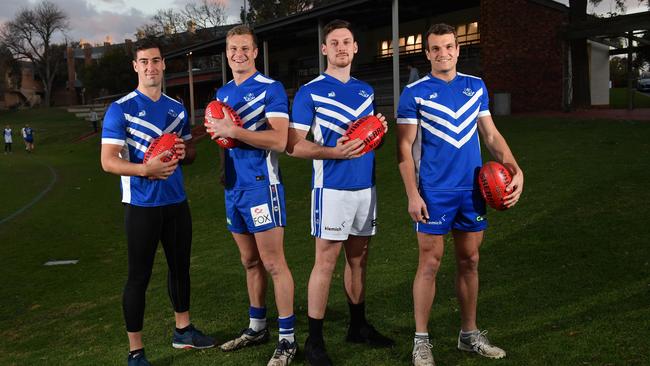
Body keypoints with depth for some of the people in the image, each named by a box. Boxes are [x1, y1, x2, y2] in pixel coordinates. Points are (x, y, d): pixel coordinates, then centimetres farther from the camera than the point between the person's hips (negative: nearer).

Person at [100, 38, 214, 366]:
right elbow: (108, 161, -14)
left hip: (176, 201, 6)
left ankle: (182, 330, 35)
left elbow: (190, 151, 17)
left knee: (180, 266, 17)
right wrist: (146, 169, -29)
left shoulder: (177, 108, 9)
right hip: (142, 204, -6)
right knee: (139, 276, 0)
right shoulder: (120, 109, -8)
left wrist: (183, 153, -7)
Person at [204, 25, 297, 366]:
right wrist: (214, 130, 4)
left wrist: (233, 131, -22)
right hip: (233, 187, 7)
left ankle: (287, 338, 6)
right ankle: (256, 327, 29)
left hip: (261, 185, -7)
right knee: (250, 262, 16)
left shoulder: (271, 89, -8)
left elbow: (279, 141, -19)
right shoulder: (222, 93, 14)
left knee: (273, 264, -3)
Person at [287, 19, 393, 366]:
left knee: (358, 258, 14)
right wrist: (334, 152, -22)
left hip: (365, 186, 6)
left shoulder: (366, 90, 15)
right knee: (326, 261, -4)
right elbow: (293, 145, -9)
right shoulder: (310, 92, -4)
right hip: (332, 188, -6)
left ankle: (358, 326, 28)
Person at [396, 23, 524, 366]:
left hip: (472, 190, 5)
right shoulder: (414, 93, -5)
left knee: (470, 261, 12)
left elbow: (491, 135, 12)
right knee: (430, 263, 0)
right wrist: (413, 194, -13)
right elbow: (404, 147, -6)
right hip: (434, 192, -4)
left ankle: (469, 334, 26)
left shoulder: (476, 87, 8)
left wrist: (514, 169, -2)